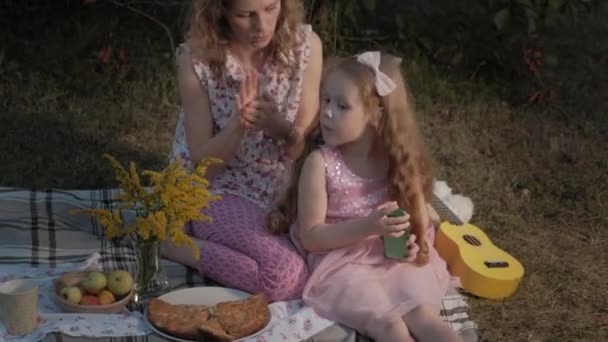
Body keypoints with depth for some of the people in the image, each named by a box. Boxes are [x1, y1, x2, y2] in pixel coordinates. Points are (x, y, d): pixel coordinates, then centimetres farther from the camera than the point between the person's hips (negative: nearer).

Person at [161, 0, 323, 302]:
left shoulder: (306, 45, -12)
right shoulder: (197, 58, -17)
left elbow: (307, 143, -6)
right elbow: (203, 165, -12)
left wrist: (280, 128, -29)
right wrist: (238, 123, -31)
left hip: (278, 191, 4)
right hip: (214, 190, -4)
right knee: (289, 279, -25)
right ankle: (177, 245, -4)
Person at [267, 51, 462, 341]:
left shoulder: (397, 158, 0)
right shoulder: (320, 163, -12)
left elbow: (417, 210, 13)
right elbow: (311, 237, -12)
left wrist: (414, 241, -11)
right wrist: (367, 227, -24)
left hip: (395, 259, 3)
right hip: (343, 264, -3)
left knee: (423, 315, -23)